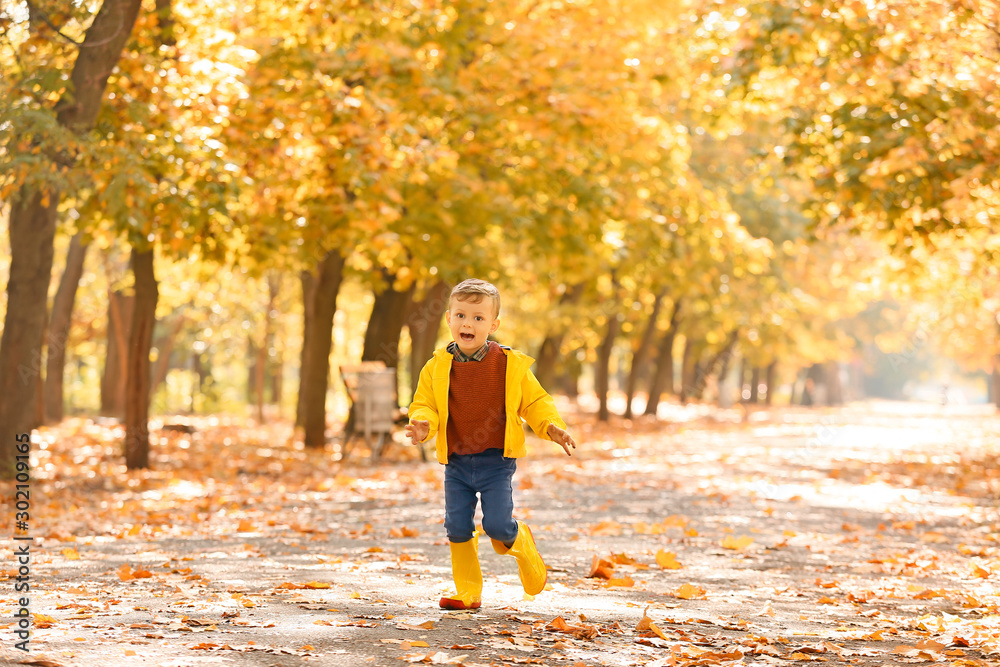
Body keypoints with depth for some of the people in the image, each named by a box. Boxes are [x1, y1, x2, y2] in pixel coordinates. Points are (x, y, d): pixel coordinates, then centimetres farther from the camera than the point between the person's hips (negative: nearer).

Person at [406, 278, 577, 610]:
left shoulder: (511, 365, -3)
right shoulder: (437, 367, 0)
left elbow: (535, 401, 5)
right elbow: (424, 405, 3)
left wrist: (552, 426, -12)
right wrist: (422, 424, -19)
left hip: (496, 461, -2)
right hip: (456, 464, 2)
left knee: (498, 525, -12)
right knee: (457, 527, 0)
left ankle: (524, 548, 23)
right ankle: (468, 592, 14)